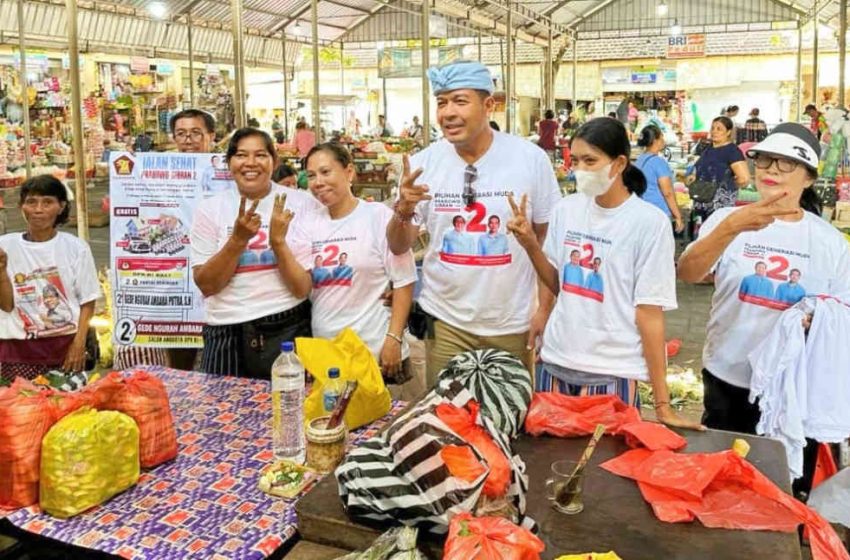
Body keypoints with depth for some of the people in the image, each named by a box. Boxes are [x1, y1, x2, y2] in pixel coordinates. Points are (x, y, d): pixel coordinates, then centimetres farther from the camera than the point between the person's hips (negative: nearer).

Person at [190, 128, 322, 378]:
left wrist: (278, 241, -19)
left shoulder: (302, 203, -2)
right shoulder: (209, 209, 2)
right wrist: (238, 239, -16)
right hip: (227, 335, 1)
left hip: (289, 330, -1)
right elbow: (206, 285, -3)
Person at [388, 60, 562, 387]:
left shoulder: (530, 158, -8)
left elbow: (550, 240, 0)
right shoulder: (423, 163, -5)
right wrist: (403, 211, -19)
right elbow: (399, 248, 1)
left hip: (512, 323, -1)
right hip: (445, 321, 1)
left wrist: (546, 310, -2)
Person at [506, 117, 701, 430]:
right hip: (556, 362, 4)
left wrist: (662, 404, -10)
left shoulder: (649, 222, -11)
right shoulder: (565, 210, 2)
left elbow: (649, 311, -10)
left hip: (612, 372, -4)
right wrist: (529, 243, -7)